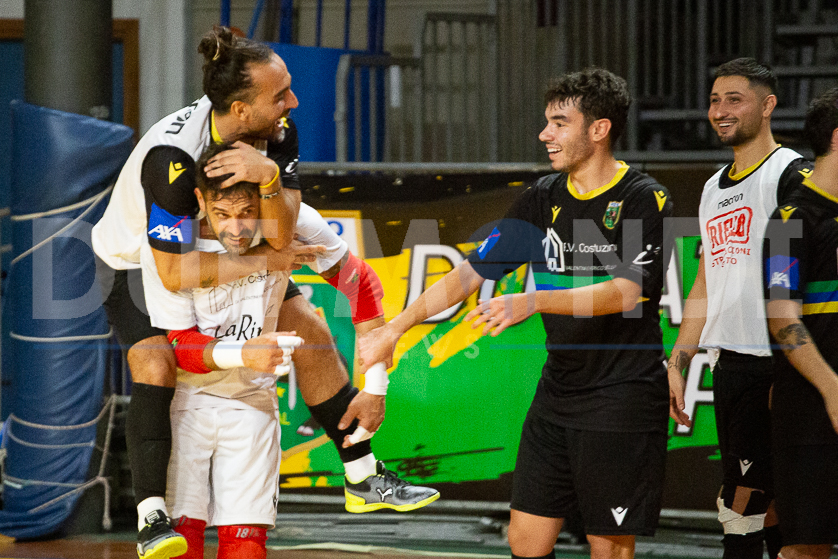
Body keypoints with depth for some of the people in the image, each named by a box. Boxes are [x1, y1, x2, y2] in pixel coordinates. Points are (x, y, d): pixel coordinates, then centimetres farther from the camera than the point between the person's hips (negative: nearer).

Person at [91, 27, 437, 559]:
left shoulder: (279, 132, -22)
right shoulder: (170, 156, -40)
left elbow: (281, 235, -25)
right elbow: (174, 273, -38)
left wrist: (269, 175, -45)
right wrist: (268, 261, -31)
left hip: (231, 249, 6)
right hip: (138, 260, -6)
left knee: (311, 332, 4)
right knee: (155, 366, -27)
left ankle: (363, 477, 16)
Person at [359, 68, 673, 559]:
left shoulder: (646, 201, -10)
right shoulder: (543, 199, 8)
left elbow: (625, 293, -22)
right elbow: (471, 273, 10)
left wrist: (532, 302, -33)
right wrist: (394, 329, 4)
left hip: (624, 398, -6)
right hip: (557, 394, 6)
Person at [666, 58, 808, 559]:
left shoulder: (790, 174, -8)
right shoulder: (715, 188, 19)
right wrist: (678, 363, 18)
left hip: (770, 365, -8)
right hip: (728, 365, 8)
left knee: (741, 506, -9)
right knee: (767, 504, 9)